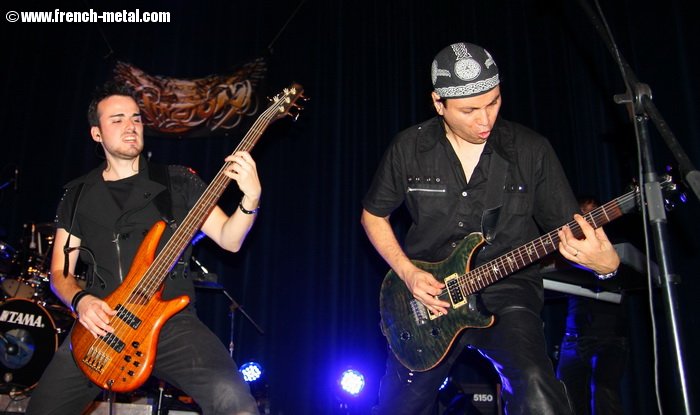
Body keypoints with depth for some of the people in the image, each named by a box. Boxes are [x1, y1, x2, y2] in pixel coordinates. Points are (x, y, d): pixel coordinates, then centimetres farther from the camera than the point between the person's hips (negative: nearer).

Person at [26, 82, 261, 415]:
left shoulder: (177, 181, 8)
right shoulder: (78, 195, 14)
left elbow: (229, 240, 2)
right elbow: (60, 272, 16)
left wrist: (250, 199, -16)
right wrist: (80, 300, -6)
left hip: (169, 317, -3)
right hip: (100, 323, 4)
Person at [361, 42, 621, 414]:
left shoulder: (531, 150, -5)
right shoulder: (409, 148, -4)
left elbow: (568, 228, 0)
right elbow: (373, 216, 8)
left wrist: (604, 261, -23)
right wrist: (408, 273, -6)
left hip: (505, 290, -1)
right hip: (427, 293, 2)